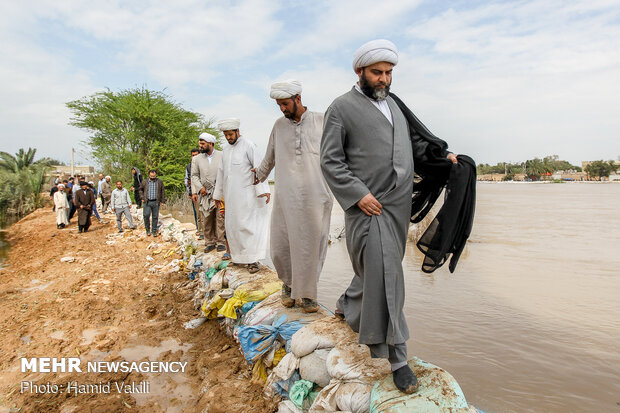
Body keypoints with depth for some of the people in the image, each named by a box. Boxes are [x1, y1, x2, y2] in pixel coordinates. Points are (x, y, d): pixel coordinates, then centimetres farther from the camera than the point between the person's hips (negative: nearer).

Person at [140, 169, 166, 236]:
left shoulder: (159, 182, 5)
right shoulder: (144, 182, 6)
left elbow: (163, 192, 9)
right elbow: (141, 189, 22)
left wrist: (163, 201, 5)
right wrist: (142, 197, 8)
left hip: (156, 202, 0)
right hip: (147, 202, 0)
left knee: (155, 217, 3)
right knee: (146, 215, -10)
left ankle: (154, 231, 13)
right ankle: (148, 230, 7)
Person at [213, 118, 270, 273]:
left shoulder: (248, 146, -5)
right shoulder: (226, 150, 16)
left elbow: (258, 168, -12)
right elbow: (221, 173, 21)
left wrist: (263, 190, -21)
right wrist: (218, 195, 22)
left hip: (246, 194, -7)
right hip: (231, 195, 7)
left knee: (247, 224, -9)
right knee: (233, 226, 7)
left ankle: (253, 259, -6)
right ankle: (239, 256, 18)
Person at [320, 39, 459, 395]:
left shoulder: (394, 105, 20)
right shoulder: (342, 108, -2)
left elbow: (408, 147, 27)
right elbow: (331, 161, -7)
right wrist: (358, 193, -17)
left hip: (398, 205, 7)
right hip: (368, 205, -7)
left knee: (379, 269, 16)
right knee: (384, 274, -8)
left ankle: (348, 306, 43)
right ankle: (396, 355, 4)